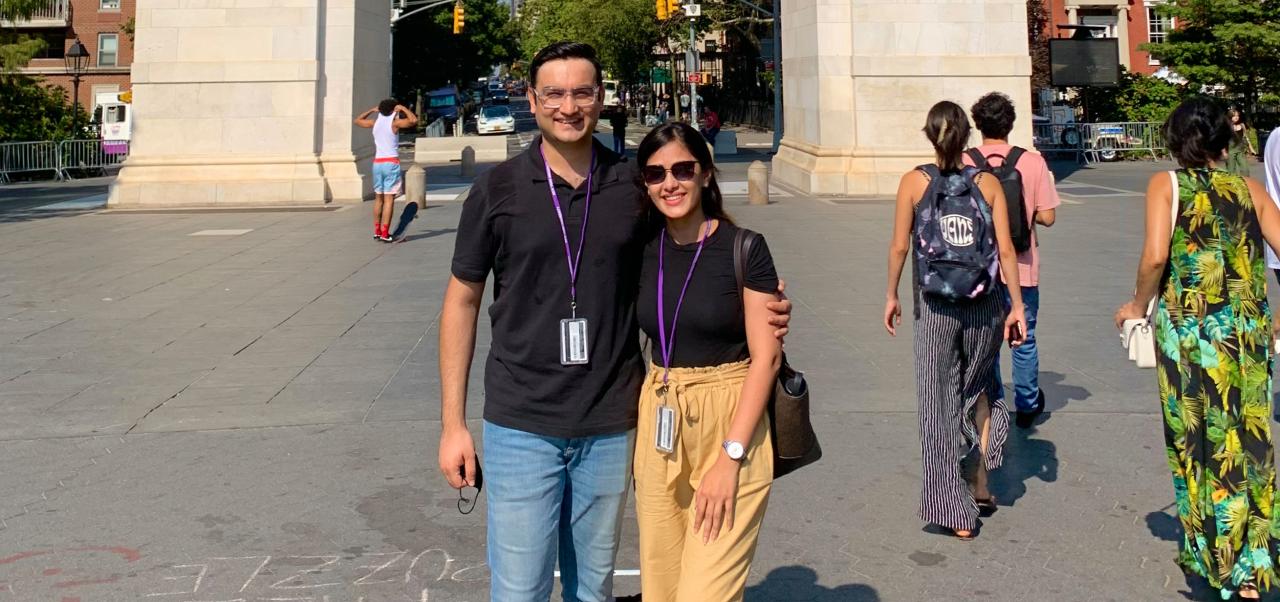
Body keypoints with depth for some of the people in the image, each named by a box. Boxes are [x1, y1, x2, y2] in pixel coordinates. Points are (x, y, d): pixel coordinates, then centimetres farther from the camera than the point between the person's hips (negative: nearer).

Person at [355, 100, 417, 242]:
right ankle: (385, 233, -10)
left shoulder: (375, 123, 9)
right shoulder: (394, 123, -5)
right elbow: (413, 120, -19)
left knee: (378, 198, 15)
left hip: (377, 162, 6)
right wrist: (403, 108, -4)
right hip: (391, 162, -5)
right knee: (389, 199, -6)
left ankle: (377, 231, 19)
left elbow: (357, 120, 26)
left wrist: (372, 110, 32)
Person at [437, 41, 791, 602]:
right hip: (521, 426, -2)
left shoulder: (635, 186, 2)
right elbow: (462, 302, 3)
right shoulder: (497, 189, -3)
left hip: (611, 425, 2)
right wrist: (453, 423, -1)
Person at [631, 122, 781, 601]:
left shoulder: (744, 249, -8)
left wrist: (730, 456, -15)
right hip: (658, 429, 5)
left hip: (730, 427, -4)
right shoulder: (643, 252, 5)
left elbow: (766, 356, -10)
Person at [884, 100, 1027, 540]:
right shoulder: (987, 182, 0)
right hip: (984, 305, 2)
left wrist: (891, 296, 9)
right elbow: (1006, 250, -3)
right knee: (977, 391, 25)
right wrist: (1017, 306, 3)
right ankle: (981, 486, 27)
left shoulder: (914, 181, -4)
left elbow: (899, 247, -4)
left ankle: (956, 513, 9)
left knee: (939, 405, 6)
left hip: (935, 306, -2)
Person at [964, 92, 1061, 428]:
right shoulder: (1033, 163, -8)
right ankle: (1027, 406, 27)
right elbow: (1047, 216, -7)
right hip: (1022, 269, 0)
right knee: (1024, 340, 15)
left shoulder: (964, 164, -9)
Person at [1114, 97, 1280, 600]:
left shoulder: (1166, 185, -2)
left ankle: (1207, 555, 24)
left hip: (1188, 331, -2)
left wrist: (1139, 305, 1)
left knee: (1198, 443, 12)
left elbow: (1154, 256, -16)